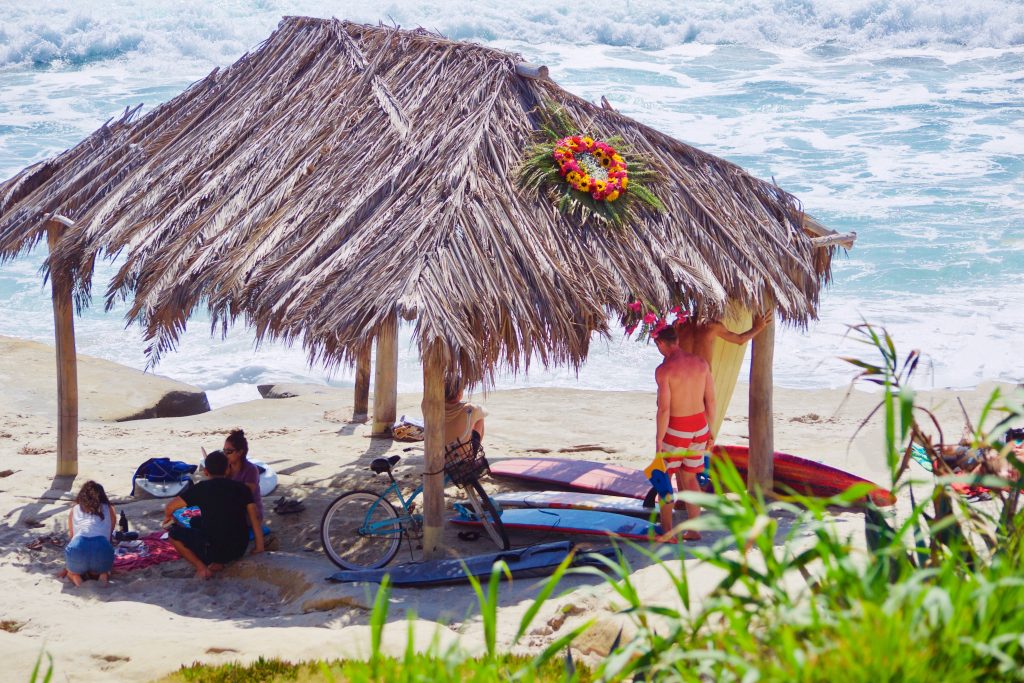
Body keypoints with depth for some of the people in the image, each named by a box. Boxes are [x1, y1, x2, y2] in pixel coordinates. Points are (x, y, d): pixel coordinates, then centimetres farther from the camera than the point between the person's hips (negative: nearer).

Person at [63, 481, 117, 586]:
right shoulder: (109, 509, 25)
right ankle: (102, 574, 3)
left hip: (77, 548, 0)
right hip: (102, 549, 0)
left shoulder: (75, 510, 27)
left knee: (72, 571, 36)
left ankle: (74, 576, 3)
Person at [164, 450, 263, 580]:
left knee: (175, 532, 16)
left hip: (214, 550, -5)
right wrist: (259, 546, 9)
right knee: (195, 521, 27)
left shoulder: (201, 488, -4)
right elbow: (254, 519, -1)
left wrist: (168, 517, 22)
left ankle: (201, 568, 1)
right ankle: (218, 563, 11)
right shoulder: (242, 488, 2)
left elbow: (170, 507, -1)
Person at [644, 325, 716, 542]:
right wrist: (710, 431, 15)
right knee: (689, 478, 18)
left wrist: (658, 442, -15)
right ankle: (694, 530, 18)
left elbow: (664, 409, -20)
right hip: (699, 427, 5)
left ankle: (667, 530, 17)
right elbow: (711, 400, 4)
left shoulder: (664, 369, -17)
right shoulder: (701, 363, 0)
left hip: (675, 429, -5)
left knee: (664, 476, 13)